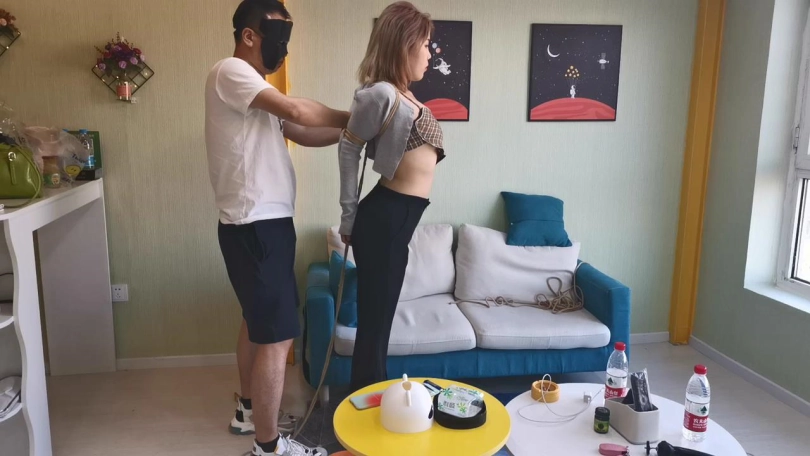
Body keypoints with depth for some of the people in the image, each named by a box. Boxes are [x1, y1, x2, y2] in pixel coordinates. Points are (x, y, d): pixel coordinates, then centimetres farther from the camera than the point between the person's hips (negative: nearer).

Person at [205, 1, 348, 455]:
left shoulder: (256, 87, 20)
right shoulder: (230, 72, -11)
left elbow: (302, 133, 13)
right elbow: (298, 111, -21)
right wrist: (353, 119, -8)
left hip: (265, 223, 11)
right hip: (255, 227, -11)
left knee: (258, 322, 20)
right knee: (277, 334, -5)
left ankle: (249, 410, 37)